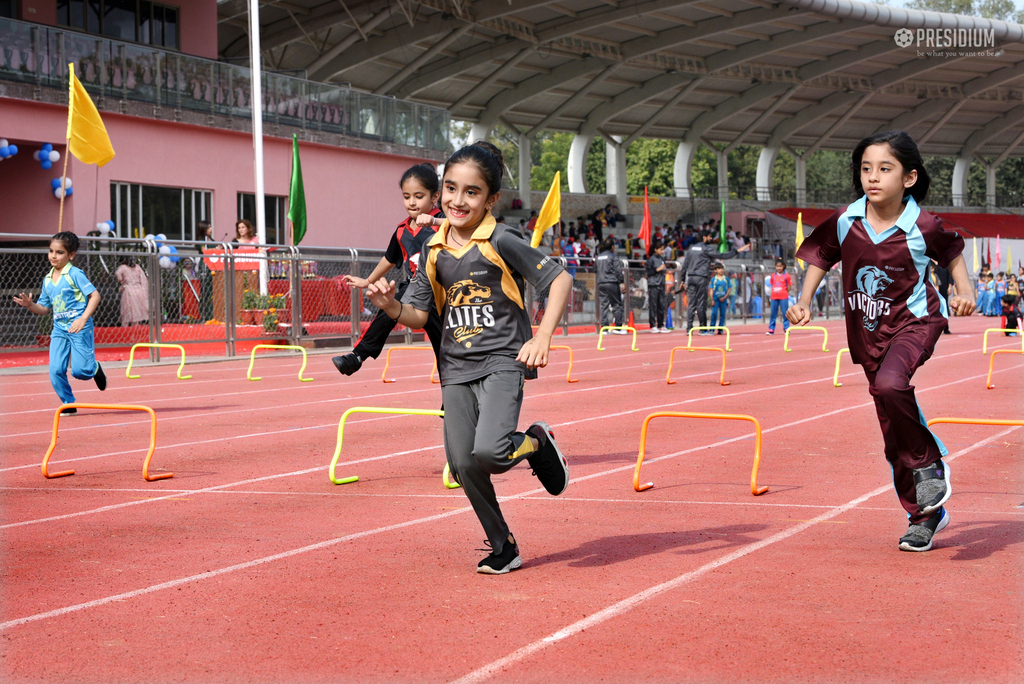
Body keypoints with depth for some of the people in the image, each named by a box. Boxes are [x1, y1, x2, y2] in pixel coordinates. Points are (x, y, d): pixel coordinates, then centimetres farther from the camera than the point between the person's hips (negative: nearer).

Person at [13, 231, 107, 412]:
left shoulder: (75, 274, -8)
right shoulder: (48, 280, 12)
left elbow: (95, 296, -12)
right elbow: (44, 309, 18)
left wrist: (83, 318, -21)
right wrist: (30, 305, -2)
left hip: (79, 328, -6)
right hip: (59, 329, 6)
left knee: (79, 371, -9)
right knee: (56, 370, -5)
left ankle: (95, 369, 26)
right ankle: (69, 404, 10)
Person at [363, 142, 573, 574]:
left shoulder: (500, 242, -9)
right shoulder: (434, 250, 7)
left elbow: (560, 279, -8)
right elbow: (419, 315, 11)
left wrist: (542, 337, -18)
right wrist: (391, 306, -11)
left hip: (503, 361, -5)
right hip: (456, 368, 6)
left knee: (488, 452, -26)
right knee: (463, 465, 0)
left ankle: (536, 443, 8)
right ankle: (503, 549, 19)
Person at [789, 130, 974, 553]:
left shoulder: (922, 226, -15)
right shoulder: (845, 222, -9)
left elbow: (951, 252, 5)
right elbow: (821, 259, 7)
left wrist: (963, 289, -10)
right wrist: (804, 302, -6)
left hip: (914, 320, -4)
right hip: (868, 331, 4)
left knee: (889, 385, -34)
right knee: (895, 431, 9)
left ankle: (929, 464, -11)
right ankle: (926, 514, 26)